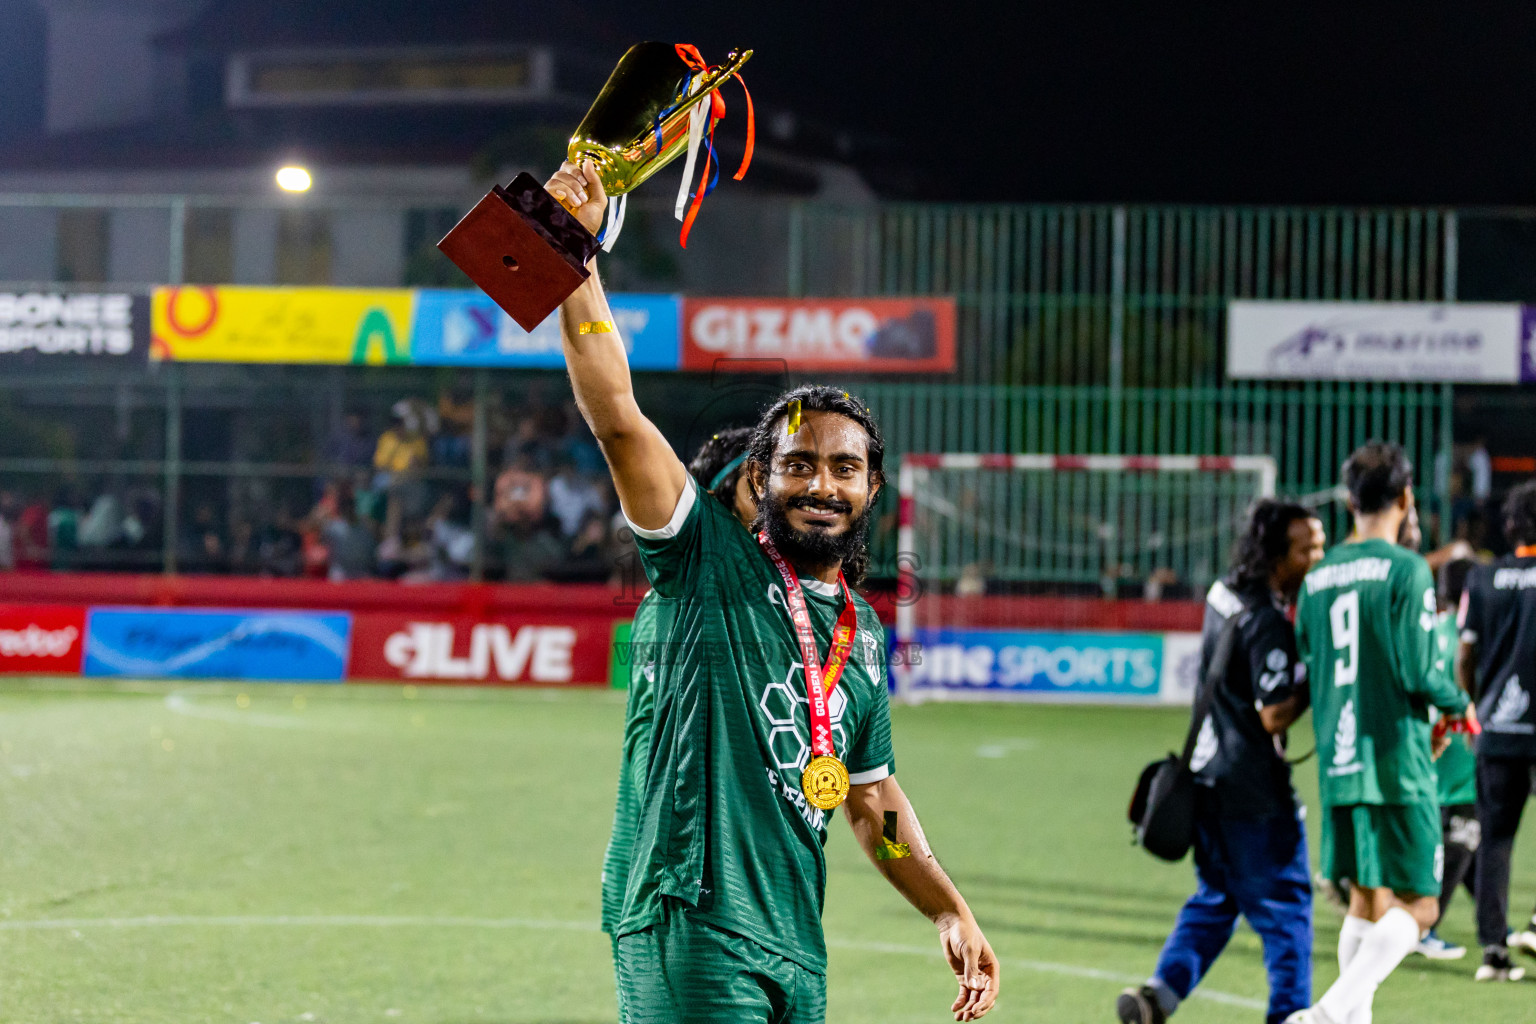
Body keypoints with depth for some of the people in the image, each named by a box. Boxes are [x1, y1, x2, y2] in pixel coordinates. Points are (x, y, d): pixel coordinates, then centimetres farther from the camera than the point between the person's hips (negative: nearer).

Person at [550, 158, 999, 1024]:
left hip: (800, 953, 7)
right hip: (696, 934, -7)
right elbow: (616, 418, -11)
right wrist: (575, 253, -18)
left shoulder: (864, 634, 18)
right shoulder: (713, 562, 0)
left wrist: (951, 911, 21)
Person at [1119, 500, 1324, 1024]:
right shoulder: (1269, 624, -19)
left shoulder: (1225, 593, 7)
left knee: (1215, 897, 17)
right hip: (1253, 789, -8)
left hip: (1209, 773, 8)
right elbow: (1274, 716, -22)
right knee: (1284, 904, 3)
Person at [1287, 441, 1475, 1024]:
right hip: (1399, 764, -6)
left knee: (1367, 903, 15)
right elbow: (1415, 672, -14)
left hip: (1338, 763, 6)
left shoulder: (1318, 577, 9)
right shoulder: (1406, 570, -9)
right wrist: (1457, 705, 5)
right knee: (1419, 906, -3)